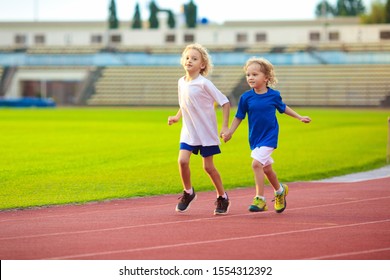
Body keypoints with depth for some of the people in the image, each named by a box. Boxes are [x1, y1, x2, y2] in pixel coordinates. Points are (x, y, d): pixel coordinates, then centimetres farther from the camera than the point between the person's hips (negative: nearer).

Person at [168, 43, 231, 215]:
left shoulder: (204, 83, -16)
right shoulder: (182, 82, 3)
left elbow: (225, 103, -13)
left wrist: (225, 127, -16)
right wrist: (177, 117, 7)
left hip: (207, 131, -5)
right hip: (189, 130, 5)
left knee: (208, 166, 2)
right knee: (182, 160, -13)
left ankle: (222, 197, 22)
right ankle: (188, 192, 10)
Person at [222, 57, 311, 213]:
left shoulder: (274, 95, -6)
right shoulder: (246, 97, -5)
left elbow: (283, 108, 13)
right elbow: (239, 117, 3)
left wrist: (300, 117, 18)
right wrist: (229, 132, -4)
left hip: (269, 136, -3)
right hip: (255, 138, 3)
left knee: (257, 164, -20)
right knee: (266, 168, 15)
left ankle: (260, 199, -15)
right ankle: (280, 190, 41)